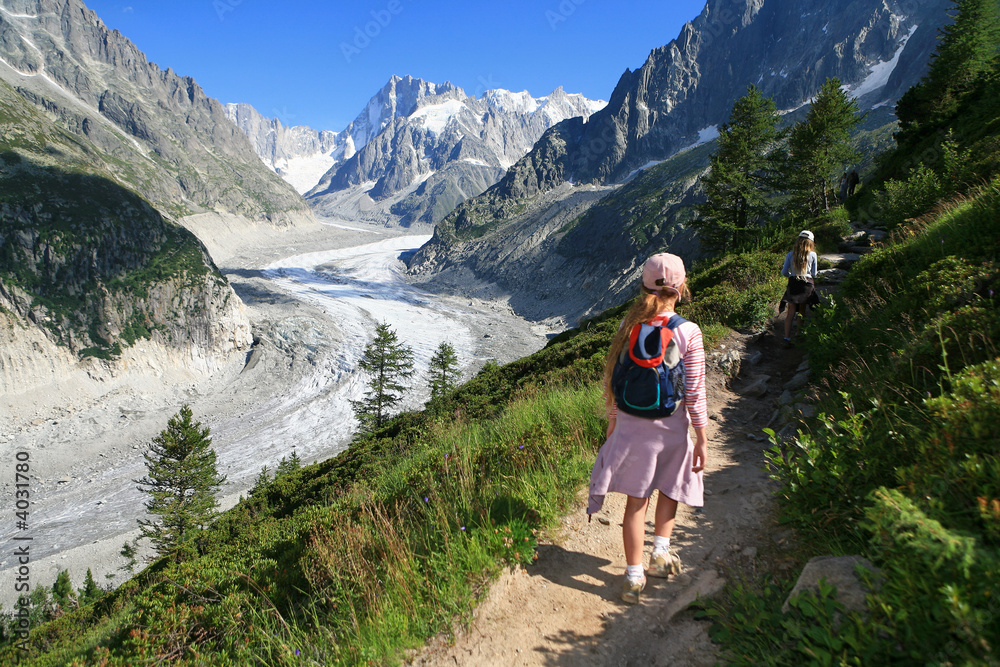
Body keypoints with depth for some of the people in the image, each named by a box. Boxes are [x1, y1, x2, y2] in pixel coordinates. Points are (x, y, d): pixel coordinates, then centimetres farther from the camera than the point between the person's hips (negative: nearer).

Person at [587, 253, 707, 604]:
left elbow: (613, 380, 0)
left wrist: (612, 420, 14)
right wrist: (701, 439, -1)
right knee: (670, 486, 28)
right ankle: (660, 551, 27)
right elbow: (694, 394, -11)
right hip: (671, 427, -2)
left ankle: (633, 576, 21)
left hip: (631, 424, 2)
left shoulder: (629, 327, -7)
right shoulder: (688, 333, -15)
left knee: (636, 500, 13)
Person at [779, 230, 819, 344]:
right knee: (803, 311, 14)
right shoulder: (812, 255, 0)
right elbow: (814, 274, 4)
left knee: (791, 312, -2)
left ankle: (787, 336, -12)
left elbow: (784, 272, 2)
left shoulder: (790, 255, 2)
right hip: (808, 284, 0)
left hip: (793, 284, 0)